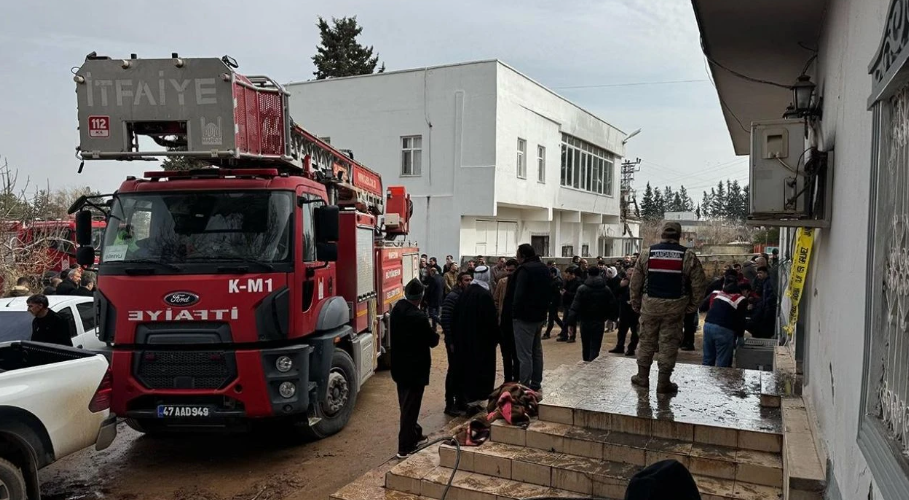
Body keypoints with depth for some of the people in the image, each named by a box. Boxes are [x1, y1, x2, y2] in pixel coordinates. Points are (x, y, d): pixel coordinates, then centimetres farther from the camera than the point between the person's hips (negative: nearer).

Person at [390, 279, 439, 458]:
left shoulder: (397, 309, -2)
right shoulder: (419, 317, -25)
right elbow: (433, 341, -14)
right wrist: (435, 334, 8)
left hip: (399, 365, 8)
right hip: (415, 367, -8)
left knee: (406, 404, 21)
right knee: (411, 406, 2)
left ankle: (414, 433, 38)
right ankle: (405, 447, 8)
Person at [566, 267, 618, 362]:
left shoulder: (582, 289, -7)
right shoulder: (606, 289, 0)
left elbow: (575, 307, -13)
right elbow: (612, 306, 3)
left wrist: (571, 322, -12)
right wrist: (611, 317, 20)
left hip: (585, 322, 0)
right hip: (599, 322, 0)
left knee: (586, 347, 16)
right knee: (595, 348, -2)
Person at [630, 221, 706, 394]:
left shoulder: (647, 254, 0)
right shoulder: (688, 256, -5)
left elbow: (635, 283, 2)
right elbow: (699, 285, -5)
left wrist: (636, 305, 12)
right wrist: (692, 306, 5)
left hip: (650, 305, 2)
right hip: (674, 306, -1)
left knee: (646, 340, 14)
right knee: (668, 343, 5)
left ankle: (642, 376, 22)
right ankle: (664, 382, 10)